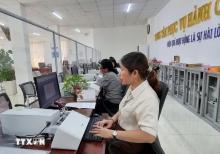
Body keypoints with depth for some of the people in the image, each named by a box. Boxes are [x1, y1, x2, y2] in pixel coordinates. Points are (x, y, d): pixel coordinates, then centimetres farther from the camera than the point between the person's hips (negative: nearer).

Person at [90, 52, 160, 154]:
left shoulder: (148, 98, -29)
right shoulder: (132, 87, -4)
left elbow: (149, 136, -33)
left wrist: (113, 133, -29)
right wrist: (112, 119, -5)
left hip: (131, 143, -6)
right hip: (120, 129, 7)